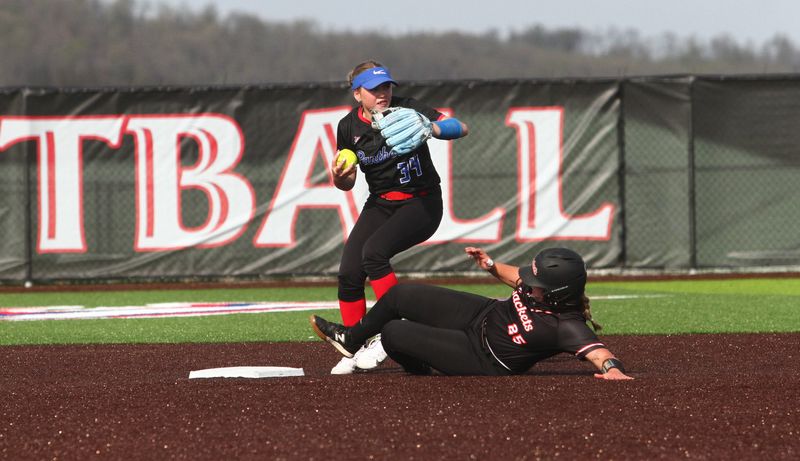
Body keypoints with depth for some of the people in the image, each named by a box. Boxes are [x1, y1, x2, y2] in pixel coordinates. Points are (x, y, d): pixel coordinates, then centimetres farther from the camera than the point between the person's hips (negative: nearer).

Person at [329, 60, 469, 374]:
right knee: (349, 272, -12)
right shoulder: (349, 127, 0)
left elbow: (461, 128, -19)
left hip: (421, 204, -5)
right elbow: (348, 182, 10)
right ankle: (354, 350, 1)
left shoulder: (406, 110, -11)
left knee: (373, 251, -29)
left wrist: (430, 128, -39)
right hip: (380, 205, 5)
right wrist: (338, 178, -14)